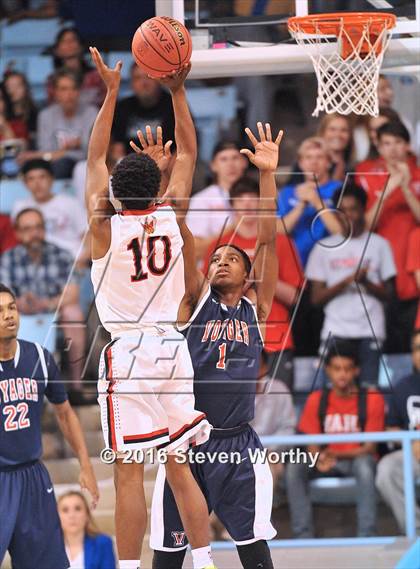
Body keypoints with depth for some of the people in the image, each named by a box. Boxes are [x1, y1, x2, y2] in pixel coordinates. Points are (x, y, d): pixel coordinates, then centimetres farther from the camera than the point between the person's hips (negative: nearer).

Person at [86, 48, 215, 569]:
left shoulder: (105, 225, -8)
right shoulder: (172, 218, 0)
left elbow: (94, 159, 2)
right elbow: (188, 155, 11)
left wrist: (111, 92, 5)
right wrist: (177, 91, 10)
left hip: (126, 352, -4)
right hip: (172, 348, 4)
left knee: (128, 472, -6)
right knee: (179, 468, 11)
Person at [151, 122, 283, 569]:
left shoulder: (254, 308, 9)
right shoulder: (195, 302, 8)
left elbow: (268, 239, 1)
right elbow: (181, 237, -3)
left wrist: (267, 174, -8)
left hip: (237, 443, 0)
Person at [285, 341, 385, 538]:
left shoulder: (371, 399, -6)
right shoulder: (316, 400, 1)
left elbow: (369, 447, -9)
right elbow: (312, 445, 1)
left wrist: (337, 454, -25)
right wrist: (320, 458, -25)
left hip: (357, 458, -3)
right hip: (327, 462, 3)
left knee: (365, 465, -38)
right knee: (294, 468, -26)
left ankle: (366, 535, -35)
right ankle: (303, 536, -26)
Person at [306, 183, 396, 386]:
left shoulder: (378, 245, 8)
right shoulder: (324, 248, 10)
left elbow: (388, 294, 6)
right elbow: (316, 298, 4)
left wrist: (365, 282, -13)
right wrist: (347, 281, -10)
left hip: (370, 331, 0)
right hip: (335, 331, 0)